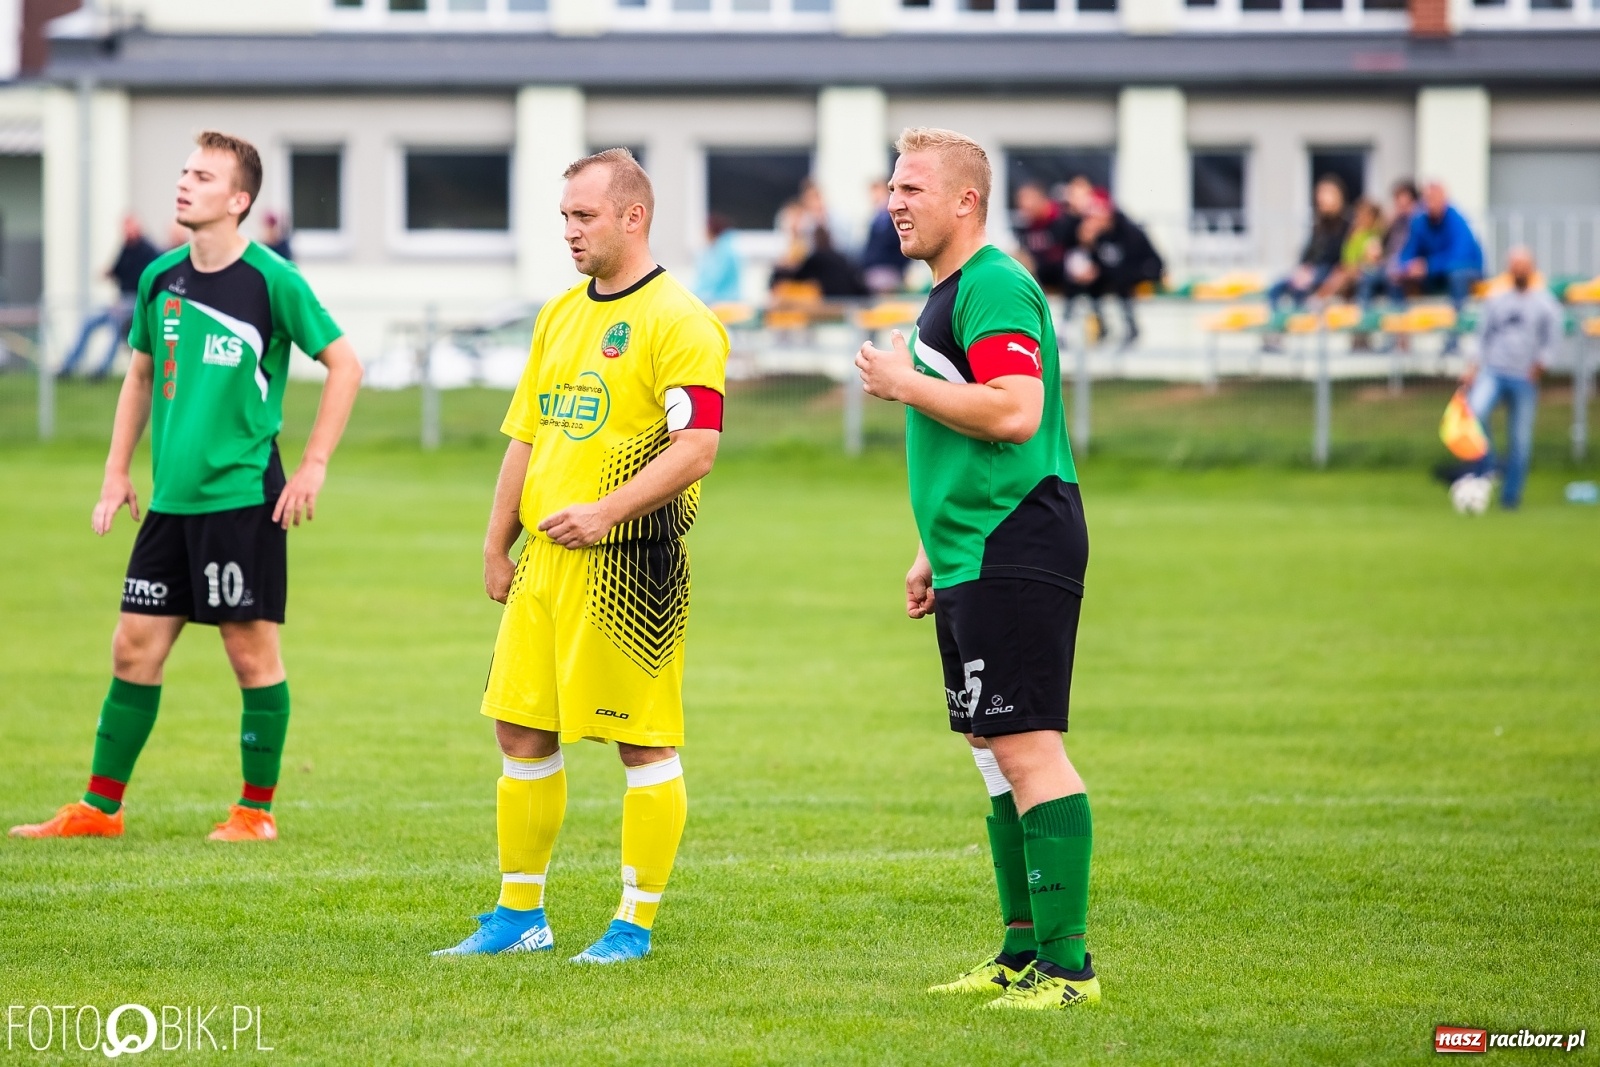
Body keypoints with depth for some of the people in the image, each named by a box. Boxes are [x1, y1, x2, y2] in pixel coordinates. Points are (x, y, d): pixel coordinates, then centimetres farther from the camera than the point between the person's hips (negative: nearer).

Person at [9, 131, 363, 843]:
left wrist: (314, 465, -8)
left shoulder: (271, 281, -9)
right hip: (171, 499, 6)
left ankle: (257, 809, 11)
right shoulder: (160, 278, 7)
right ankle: (100, 807, 15)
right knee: (133, 649, 7)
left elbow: (344, 365, -4)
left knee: (253, 652, 0)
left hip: (244, 496, -6)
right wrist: (117, 471, 13)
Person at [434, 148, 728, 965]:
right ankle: (518, 913, 19)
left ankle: (637, 923, 5)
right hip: (546, 559, 8)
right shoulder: (559, 316, 16)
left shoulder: (677, 320, -9)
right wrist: (497, 544, 16)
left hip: (628, 563, -8)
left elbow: (696, 446, -17)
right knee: (521, 729, 10)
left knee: (644, 743, -1)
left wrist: (605, 511, -23)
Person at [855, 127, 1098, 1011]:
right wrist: (933, 553, 27)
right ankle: (1024, 952, 19)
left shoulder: (995, 286, -14)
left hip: (1016, 555, -11)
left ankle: (1068, 964, -13)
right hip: (976, 562, 11)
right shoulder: (947, 293, 20)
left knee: (1026, 747, -12)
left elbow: (1014, 413, -26)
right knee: (994, 749, 13)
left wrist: (905, 384, -15)